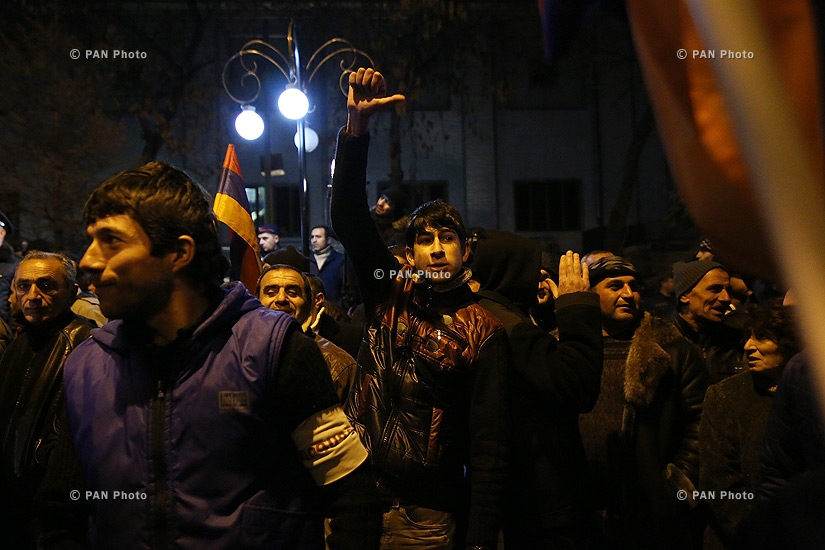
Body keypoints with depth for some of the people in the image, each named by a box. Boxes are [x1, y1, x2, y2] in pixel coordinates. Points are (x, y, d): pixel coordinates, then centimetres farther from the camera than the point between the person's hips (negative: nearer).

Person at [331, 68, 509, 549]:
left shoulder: (483, 332, -7)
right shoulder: (391, 294, 2)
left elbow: (489, 442, -8)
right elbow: (348, 217, -4)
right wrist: (357, 123, -13)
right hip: (355, 491, 4)